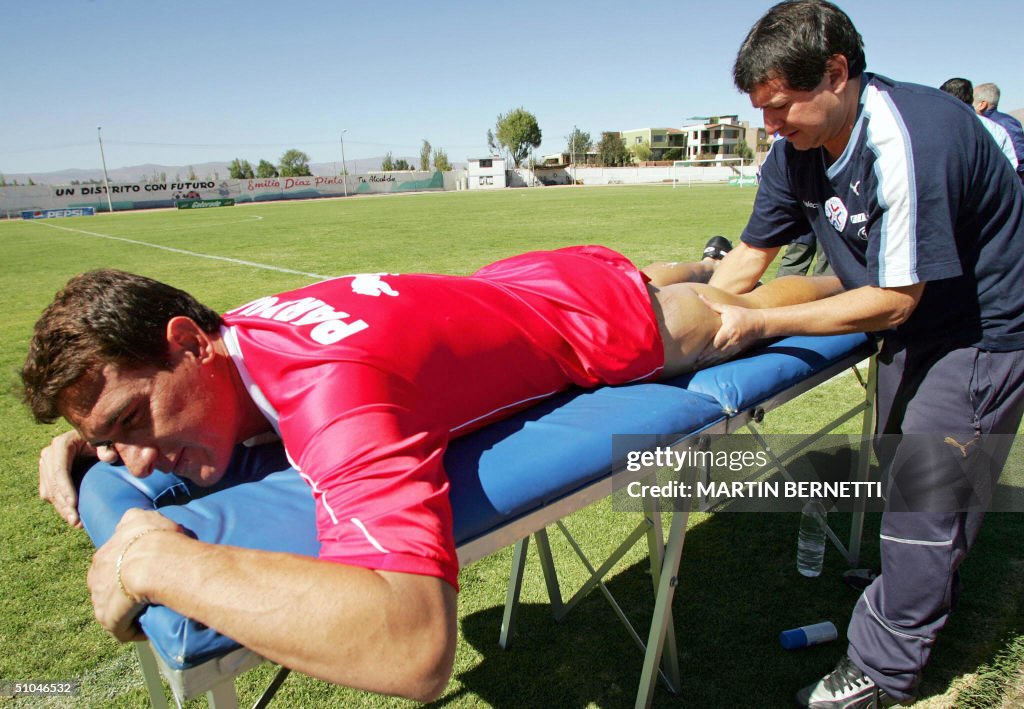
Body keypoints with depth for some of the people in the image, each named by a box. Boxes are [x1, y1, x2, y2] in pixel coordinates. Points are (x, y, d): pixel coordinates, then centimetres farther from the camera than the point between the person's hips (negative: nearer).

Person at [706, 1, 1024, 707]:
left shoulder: (911, 140, -33)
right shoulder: (799, 148, -8)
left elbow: (893, 300, -30)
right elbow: (752, 254, -3)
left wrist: (759, 323, -31)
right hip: (914, 329, 8)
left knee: (925, 496, -4)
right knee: (902, 473, 20)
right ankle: (925, 604, 44)